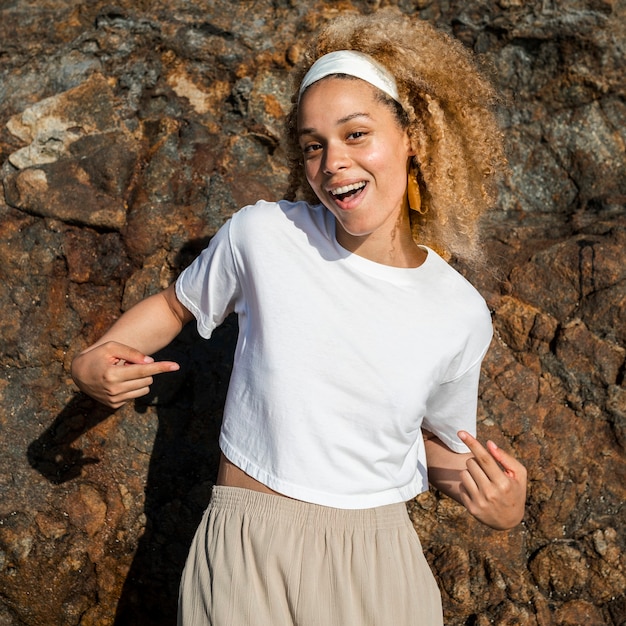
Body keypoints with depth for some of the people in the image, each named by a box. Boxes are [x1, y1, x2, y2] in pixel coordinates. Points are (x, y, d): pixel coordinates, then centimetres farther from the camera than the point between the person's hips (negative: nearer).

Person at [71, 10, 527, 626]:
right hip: (246, 552, -1)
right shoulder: (262, 234, -10)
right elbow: (176, 304, 8)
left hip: (375, 563, 1)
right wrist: (91, 360, -8)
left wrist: (502, 507, -8)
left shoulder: (461, 315, -5)